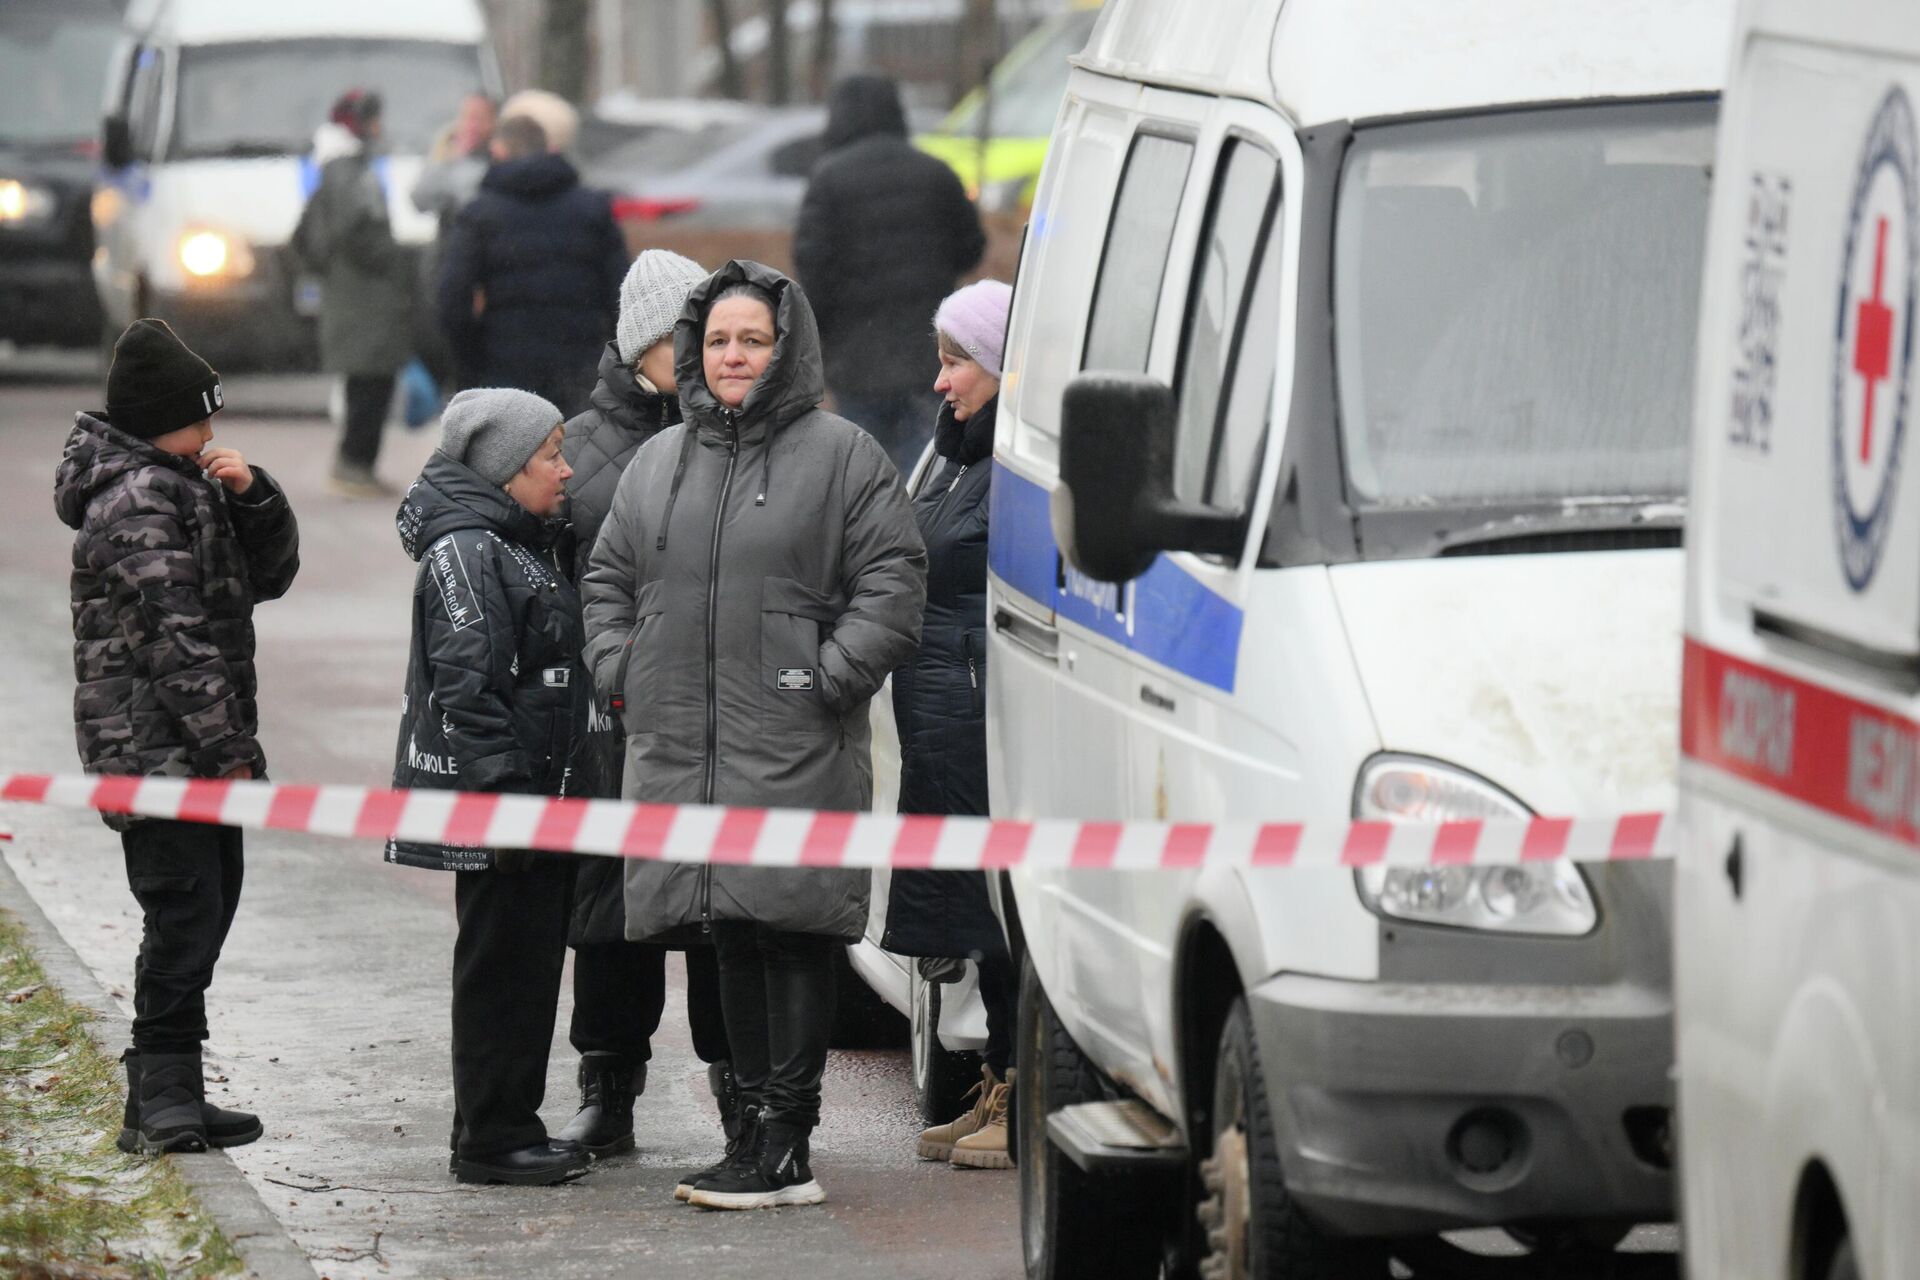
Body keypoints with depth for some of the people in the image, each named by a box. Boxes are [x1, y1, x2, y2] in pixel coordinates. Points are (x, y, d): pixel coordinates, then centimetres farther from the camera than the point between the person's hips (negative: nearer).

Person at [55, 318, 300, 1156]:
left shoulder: (186, 489, 16)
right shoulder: (136, 502, -14)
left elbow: (269, 575, 20)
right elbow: (175, 636, -19)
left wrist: (252, 495, 2)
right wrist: (230, 747, -19)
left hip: (192, 756, 10)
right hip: (156, 752, -10)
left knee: (209, 903, 12)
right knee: (184, 914, -10)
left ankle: (166, 1099, 18)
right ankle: (163, 1099, -7)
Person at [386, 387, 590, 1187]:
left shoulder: (527, 546, 17)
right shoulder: (465, 553, -14)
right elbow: (466, 686, -20)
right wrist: (503, 792, -24)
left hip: (536, 793, 10)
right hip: (494, 798, -10)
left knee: (532, 959, 13)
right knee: (501, 962, -5)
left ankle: (511, 1124, 20)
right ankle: (490, 1138, 0)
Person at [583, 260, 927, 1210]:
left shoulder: (840, 455, 0)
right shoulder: (657, 461, 17)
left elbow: (892, 577, -4)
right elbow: (608, 578, 25)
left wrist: (832, 678, -12)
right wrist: (619, 671, 10)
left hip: (795, 752, -6)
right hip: (680, 750, 6)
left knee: (792, 933, -9)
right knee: (731, 937, 9)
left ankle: (785, 1147, -8)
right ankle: (756, 1127, 16)